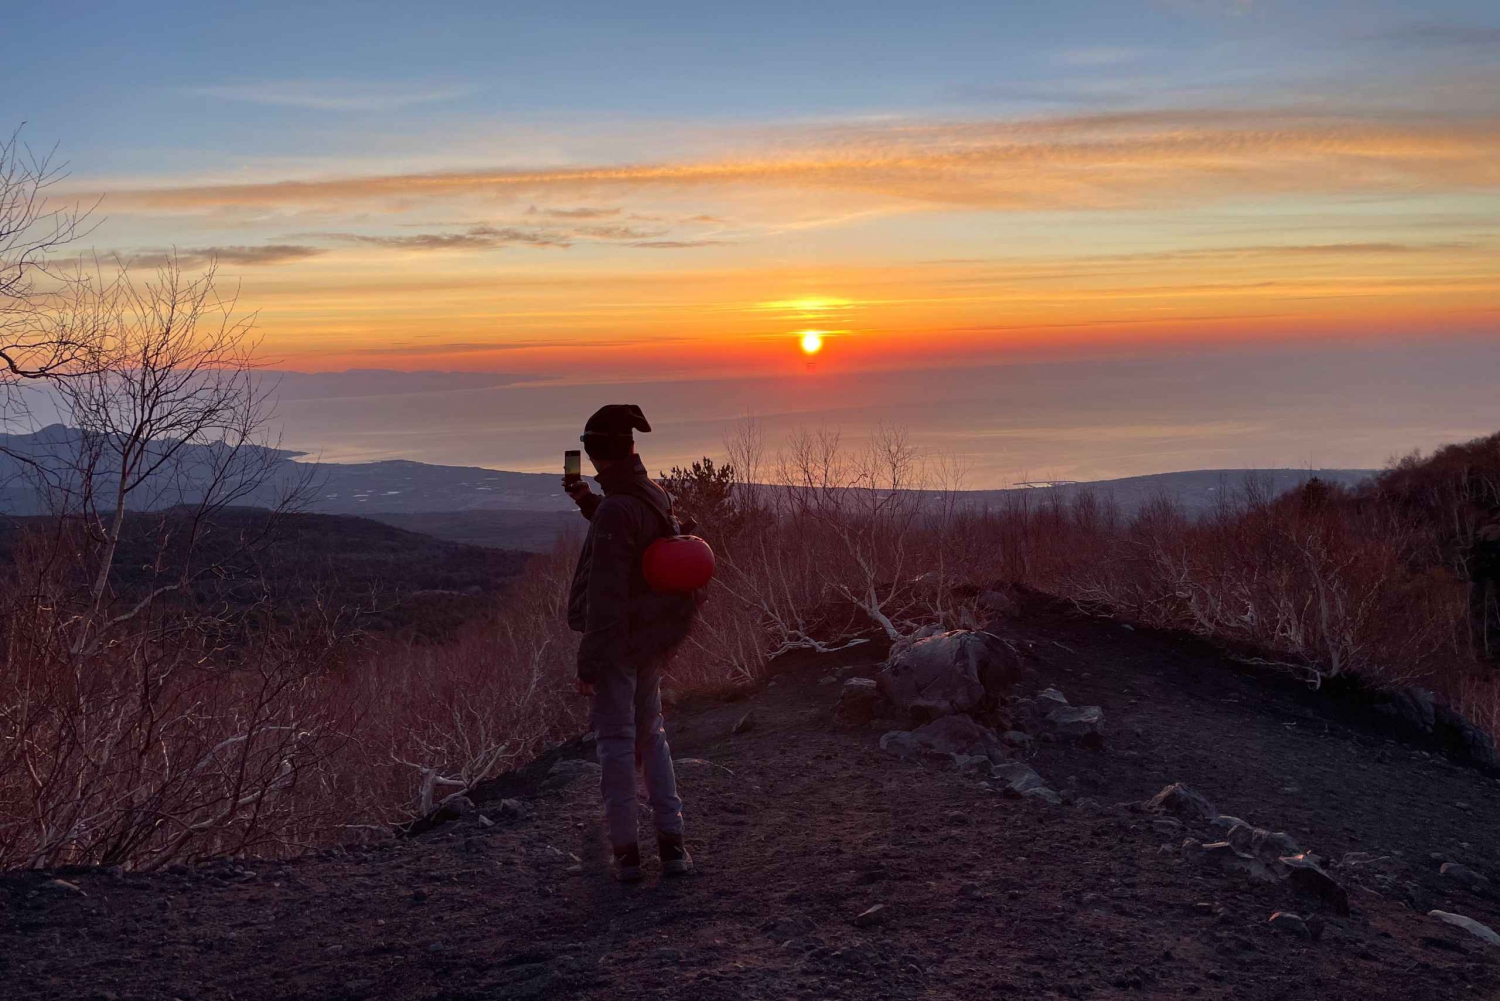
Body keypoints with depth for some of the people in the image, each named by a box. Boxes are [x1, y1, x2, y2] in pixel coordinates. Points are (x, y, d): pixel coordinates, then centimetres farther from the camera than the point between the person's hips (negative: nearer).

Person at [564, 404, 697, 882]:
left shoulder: (615, 511, -22)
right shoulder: (655, 497, 4)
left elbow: (605, 596, -23)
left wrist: (588, 662, -18)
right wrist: (590, 503, 17)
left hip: (616, 641, -8)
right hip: (654, 641, 8)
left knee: (616, 740, 4)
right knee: (652, 735, 17)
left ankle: (626, 850, 11)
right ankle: (672, 845, 15)